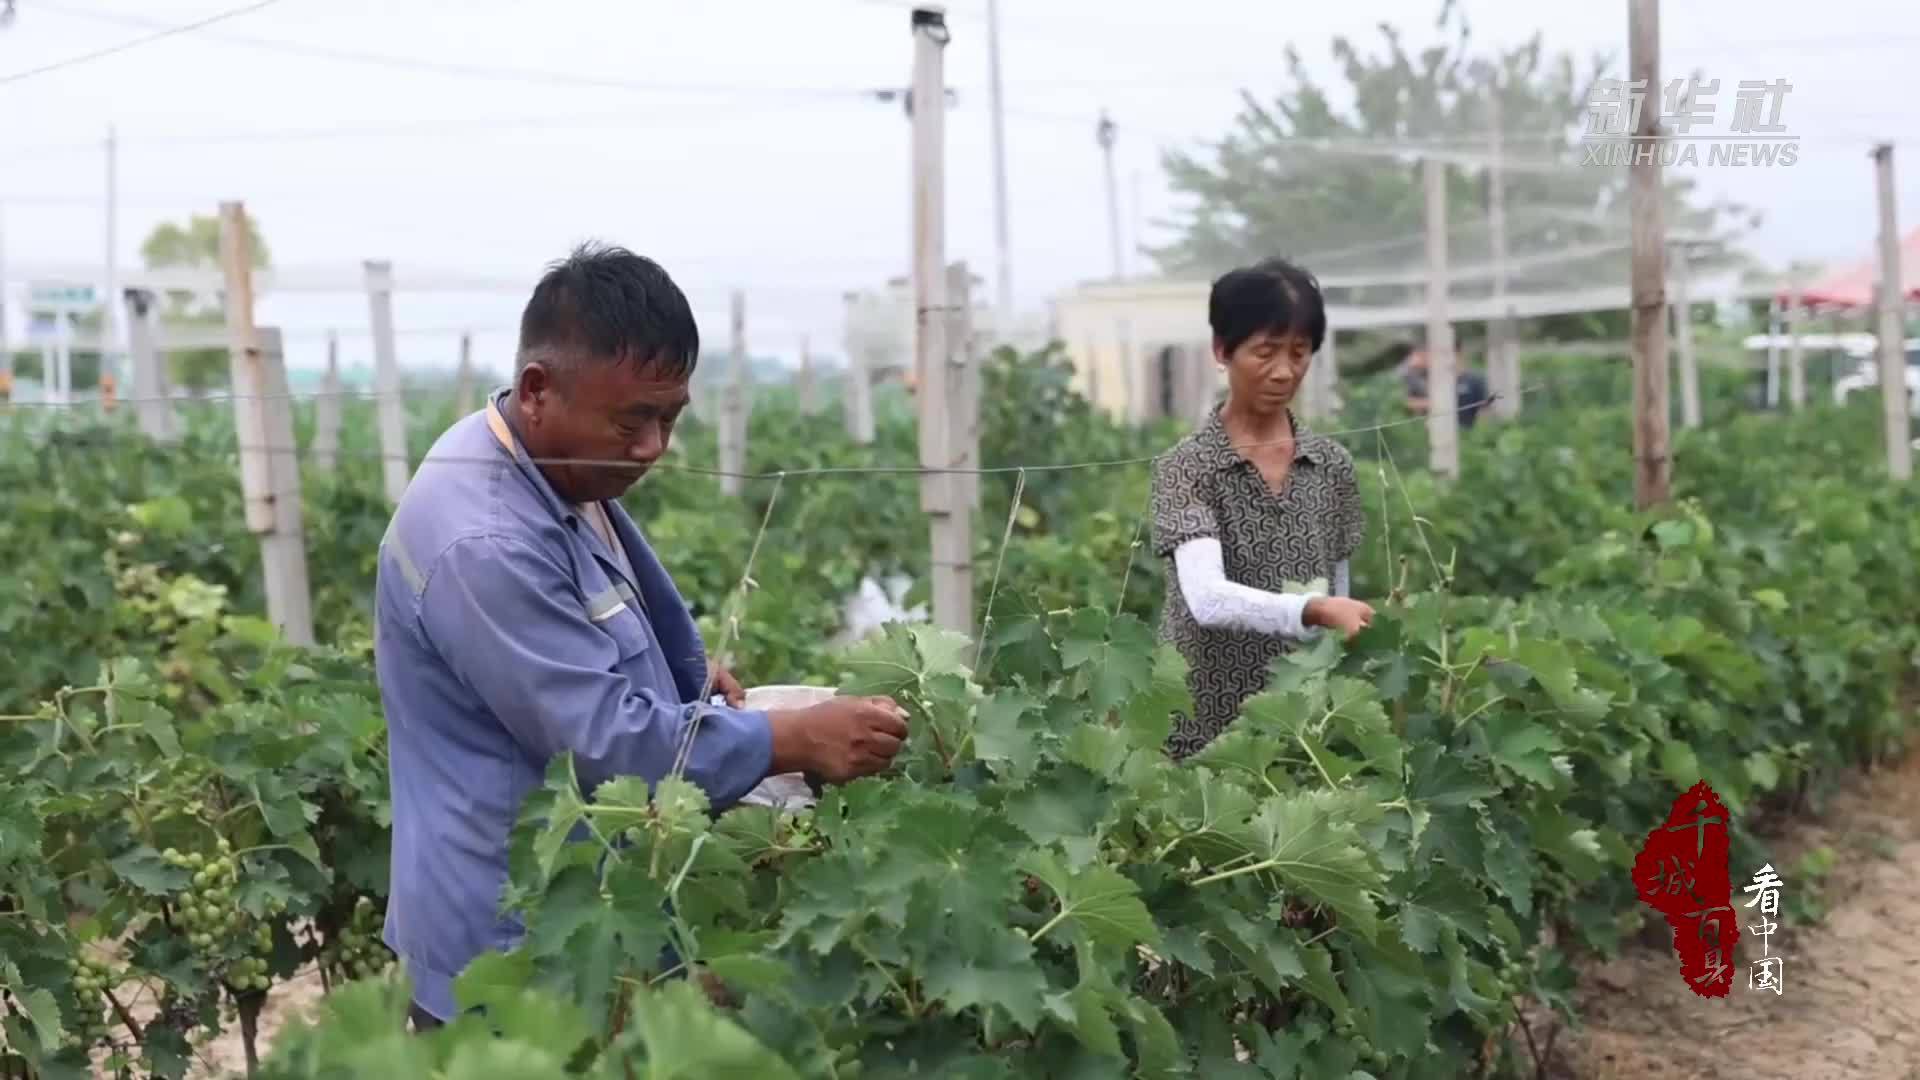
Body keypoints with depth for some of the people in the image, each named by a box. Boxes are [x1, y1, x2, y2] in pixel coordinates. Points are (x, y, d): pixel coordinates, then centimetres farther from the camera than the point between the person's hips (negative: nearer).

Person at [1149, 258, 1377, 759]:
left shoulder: (1332, 465, 4)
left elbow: (1336, 596, 11)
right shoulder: (1187, 467, -10)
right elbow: (1207, 598, -25)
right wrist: (1312, 611, -38)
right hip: (1207, 725, -4)